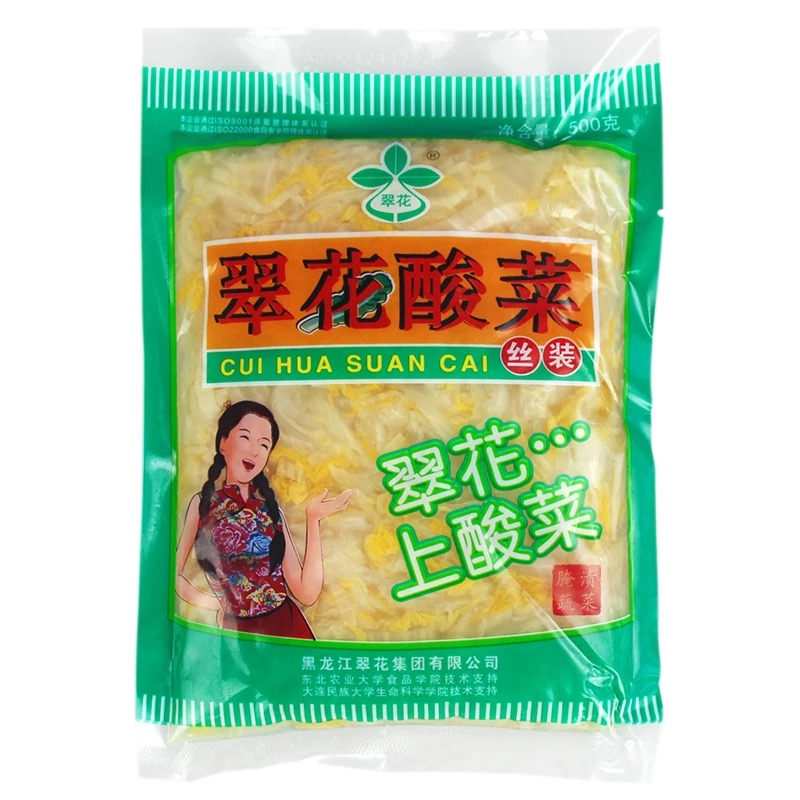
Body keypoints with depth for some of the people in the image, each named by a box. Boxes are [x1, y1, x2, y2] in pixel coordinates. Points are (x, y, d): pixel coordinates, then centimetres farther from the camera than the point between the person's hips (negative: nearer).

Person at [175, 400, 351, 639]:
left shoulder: (271, 508, 4)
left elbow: (307, 593, -4)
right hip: (237, 631, -2)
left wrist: (313, 520, -8)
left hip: (287, 625, 2)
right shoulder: (202, 502, -2)